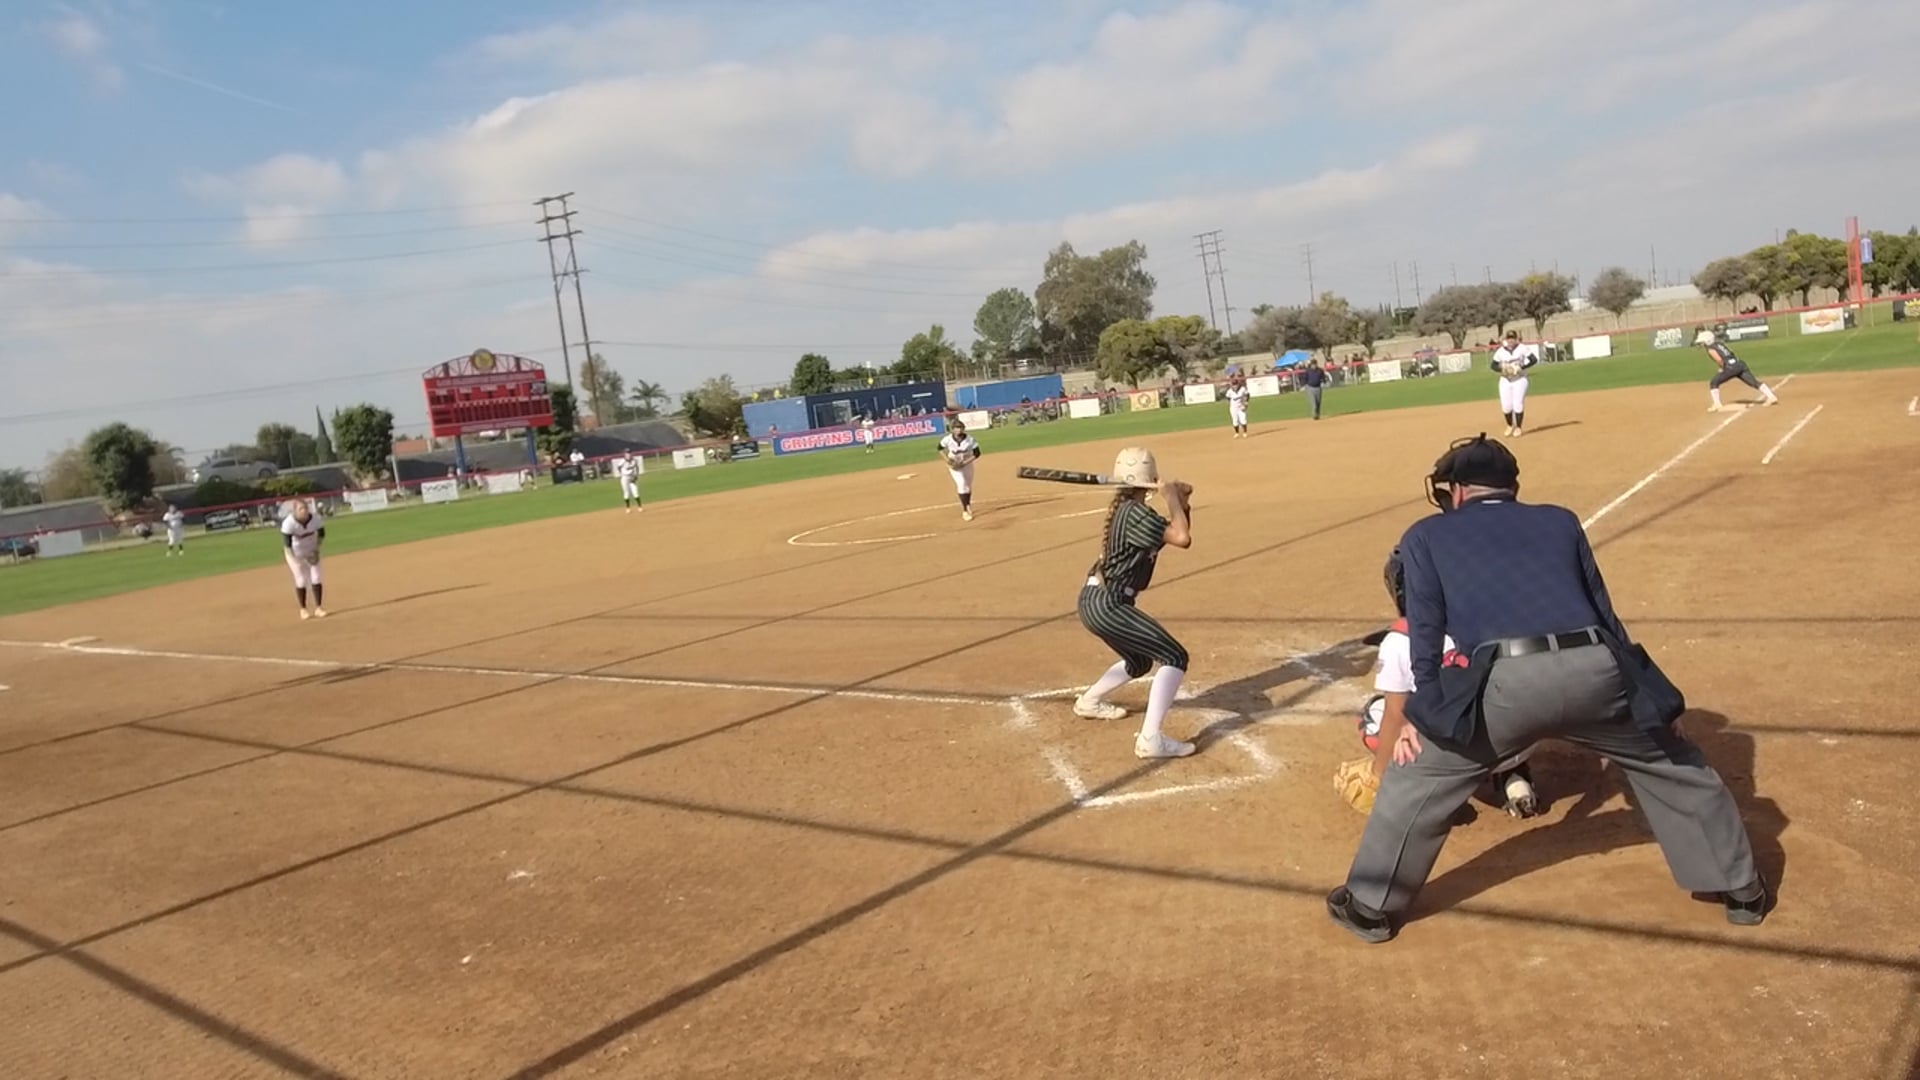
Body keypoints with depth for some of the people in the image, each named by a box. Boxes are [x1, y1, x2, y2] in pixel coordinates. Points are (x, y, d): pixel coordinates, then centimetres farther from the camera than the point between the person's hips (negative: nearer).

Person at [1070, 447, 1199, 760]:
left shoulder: (1124, 507, 13)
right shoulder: (1135, 513, -17)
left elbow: (1175, 531, 19)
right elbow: (1182, 538, -25)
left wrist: (1181, 500, 2)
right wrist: (1172, 496, -12)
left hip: (1095, 601, 10)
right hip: (1107, 605, -10)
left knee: (1139, 662, 29)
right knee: (1175, 657, -13)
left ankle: (1088, 701, 46)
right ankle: (1151, 739, -22)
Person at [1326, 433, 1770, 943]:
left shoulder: (1427, 535, 22)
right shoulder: (1560, 520, 29)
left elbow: (1426, 627, 12)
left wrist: (1423, 714, 10)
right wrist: (1643, 698, 32)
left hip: (1506, 679, -3)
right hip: (1595, 667, 3)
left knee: (1417, 776, 17)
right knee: (1672, 763, 30)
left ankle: (1370, 907, 24)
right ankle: (1742, 890, 43)